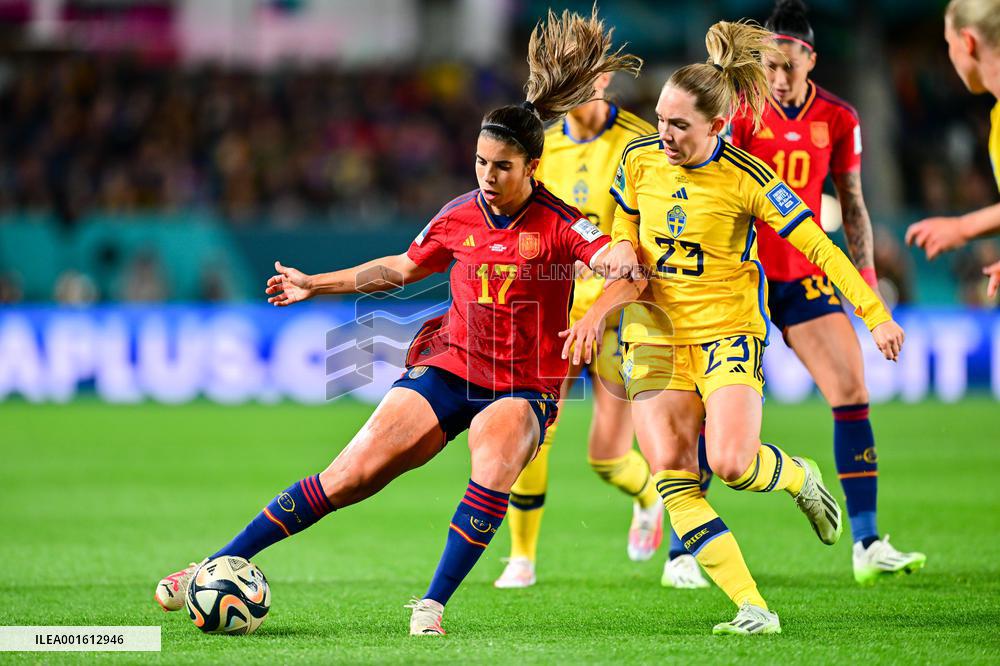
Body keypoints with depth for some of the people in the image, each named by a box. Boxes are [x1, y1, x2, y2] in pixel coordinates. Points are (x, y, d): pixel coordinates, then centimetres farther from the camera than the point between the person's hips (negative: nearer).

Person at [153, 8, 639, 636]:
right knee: (350, 475, -8)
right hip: (449, 367, 3)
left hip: (524, 388, -3)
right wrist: (316, 284, 22)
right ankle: (222, 565, 0)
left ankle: (433, 603, -24)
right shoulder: (458, 218, 1)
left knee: (495, 458, -36)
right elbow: (403, 267, 20)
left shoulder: (558, 224, -12)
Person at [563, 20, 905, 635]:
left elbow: (818, 247, -11)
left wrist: (876, 315, -14)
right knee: (671, 474, -12)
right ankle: (754, 609, -11)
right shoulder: (640, 159, -1)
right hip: (655, 331, 4)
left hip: (728, 330, -4)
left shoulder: (748, 179, -14)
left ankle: (802, 478, 15)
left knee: (731, 463, -23)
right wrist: (623, 253, -5)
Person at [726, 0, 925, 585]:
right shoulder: (740, 110, -6)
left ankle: (867, 544, -3)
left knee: (852, 391, -7)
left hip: (805, 274, 3)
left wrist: (867, 279, 6)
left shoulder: (838, 118, 3)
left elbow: (852, 205, 11)